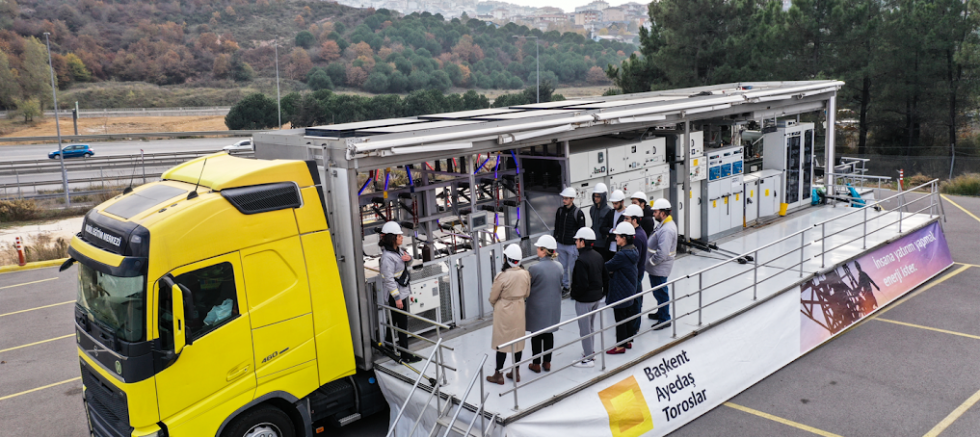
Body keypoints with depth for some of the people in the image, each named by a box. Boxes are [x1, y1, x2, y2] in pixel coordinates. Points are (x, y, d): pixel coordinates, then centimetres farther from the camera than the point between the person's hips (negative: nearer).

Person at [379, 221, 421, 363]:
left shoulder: (398, 250, 6)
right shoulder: (387, 257, -22)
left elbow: (408, 264, 23)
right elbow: (389, 279, -23)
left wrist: (409, 258, -1)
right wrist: (397, 298, -21)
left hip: (402, 292, 9)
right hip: (395, 295, -9)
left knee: (393, 322, 17)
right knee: (402, 324, -1)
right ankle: (405, 355, 8)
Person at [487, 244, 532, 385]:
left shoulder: (502, 276, -22)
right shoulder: (525, 274, -8)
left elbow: (493, 297, -11)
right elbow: (527, 293, 6)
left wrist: (494, 305, 10)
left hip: (504, 311, -5)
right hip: (519, 310, 5)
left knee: (502, 341, 6)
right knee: (518, 340, 15)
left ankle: (498, 375, 16)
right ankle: (516, 372, 26)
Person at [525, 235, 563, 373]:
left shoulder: (534, 268, -23)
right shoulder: (559, 266, -4)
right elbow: (561, 284, 8)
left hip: (537, 307, -5)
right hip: (553, 306, 5)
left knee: (536, 335, 9)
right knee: (549, 334, 17)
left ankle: (536, 364, 20)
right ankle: (547, 362, 26)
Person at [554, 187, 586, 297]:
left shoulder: (578, 213, -12)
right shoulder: (560, 211, 5)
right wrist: (554, 239, 13)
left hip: (572, 245, -5)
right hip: (561, 244, 6)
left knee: (573, 267, 1)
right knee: (562, 267, 13)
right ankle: (565, 286, 25)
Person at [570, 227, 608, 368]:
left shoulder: (581, 260, -24)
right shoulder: (598, 256, 3)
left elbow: (581, 284, -26)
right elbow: (606, 277, 10)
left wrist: (574, 294, -10)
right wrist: (602, 292, 18)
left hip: (584, 300, -9)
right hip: (596, 298, 9)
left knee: (585, 329, 3)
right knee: (590, 326, 23)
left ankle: (588, 359, 12)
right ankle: (590, 351, 36)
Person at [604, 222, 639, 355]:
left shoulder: (622, 255, -28)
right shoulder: (632, 250, 2)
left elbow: (608, 266, -20)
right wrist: (612, 271, -7)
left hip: (620, 292, -10)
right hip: (630, 290, 10)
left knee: (620, 319, 2)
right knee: (628, 315, 20)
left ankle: (620, 346, 12)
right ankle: (627, 340, 33)